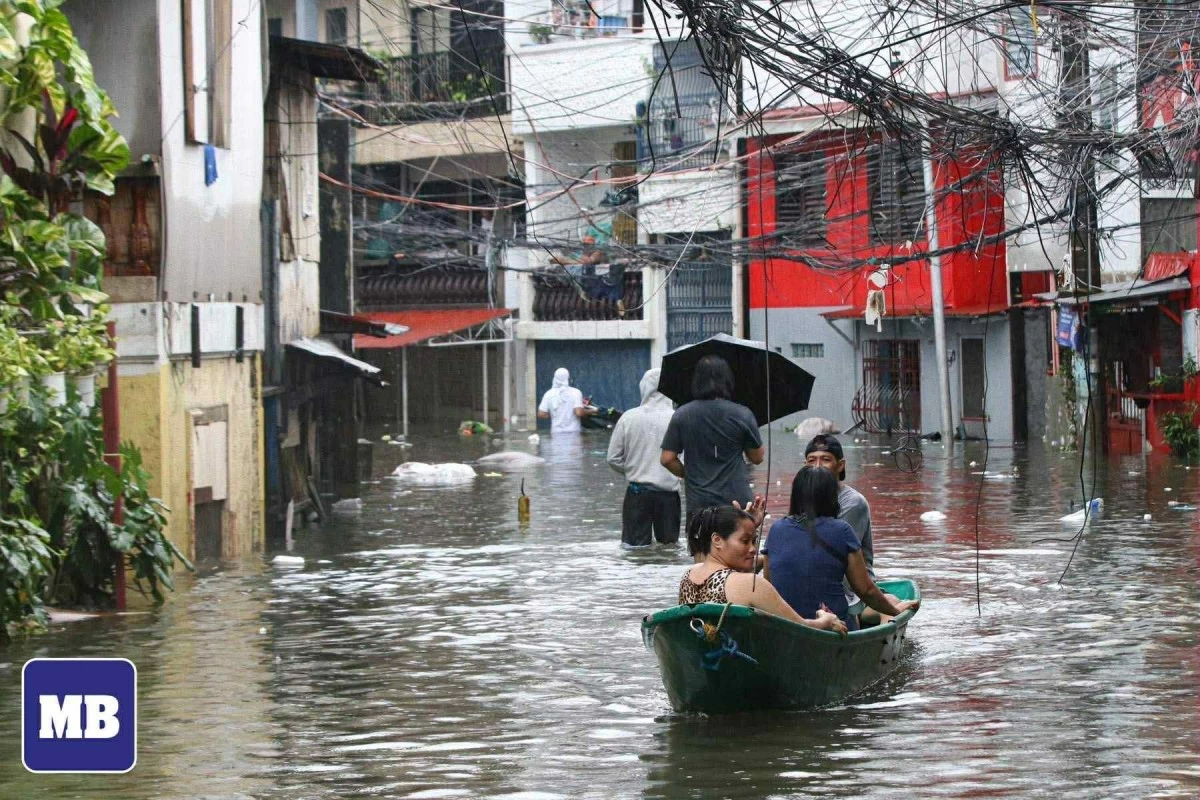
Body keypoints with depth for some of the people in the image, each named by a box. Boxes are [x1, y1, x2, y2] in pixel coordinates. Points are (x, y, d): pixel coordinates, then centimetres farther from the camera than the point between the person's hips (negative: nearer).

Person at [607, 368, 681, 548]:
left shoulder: (628, 418, -6)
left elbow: (614, 458, 0)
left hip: (637, 492, 1)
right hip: (668, 492, -1)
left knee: (634, 546, 6)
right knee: (669, 544, 12)